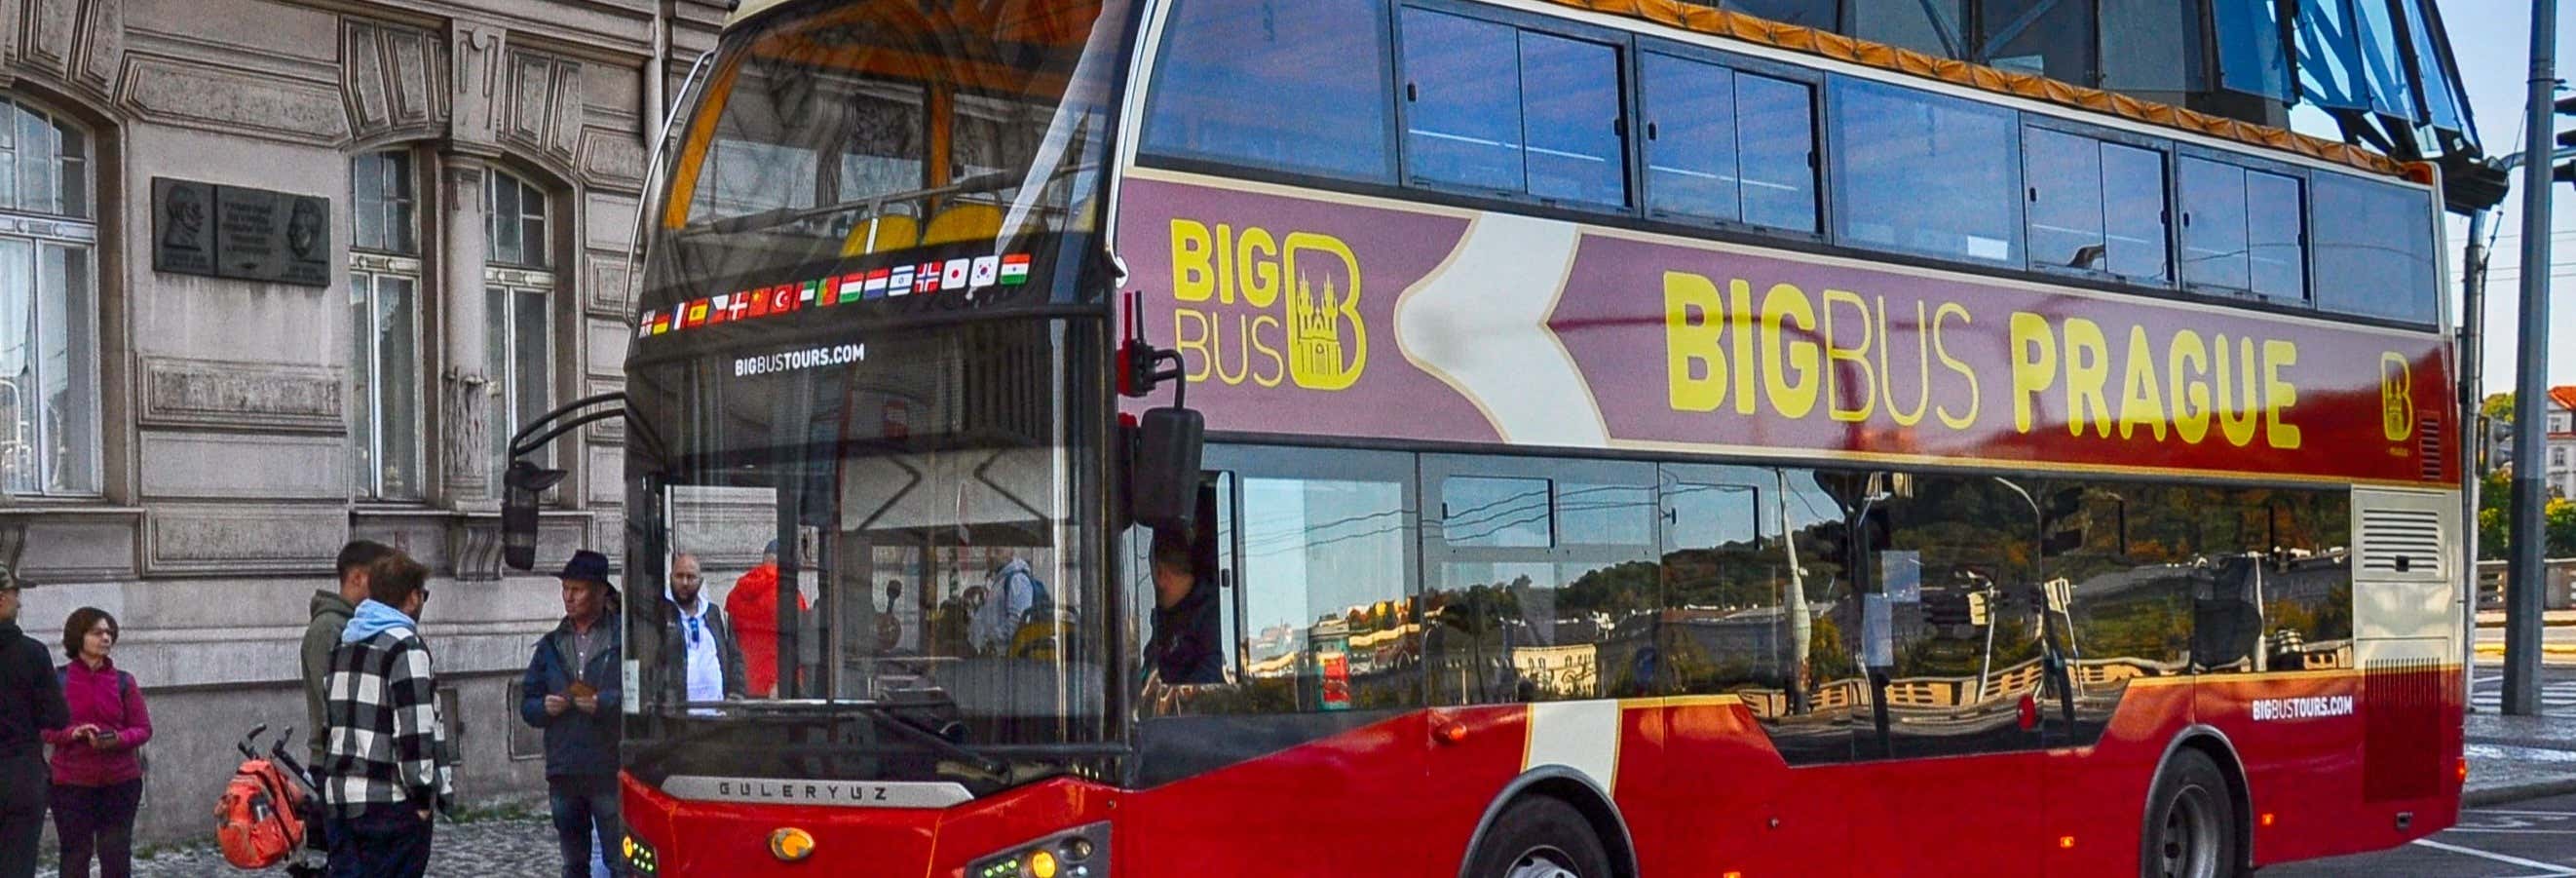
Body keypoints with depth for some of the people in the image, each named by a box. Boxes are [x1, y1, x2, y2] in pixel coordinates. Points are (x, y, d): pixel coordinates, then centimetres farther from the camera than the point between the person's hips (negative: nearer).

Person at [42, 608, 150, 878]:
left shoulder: (123, 681, 6)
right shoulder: (57, 680, 1)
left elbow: (143, 730, 4)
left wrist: (117, 739, -16)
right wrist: (73, 733, -19)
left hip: (120, 780, 1)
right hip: (72, 782, -1)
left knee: (117, 854, 2)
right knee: (75, 855, 2)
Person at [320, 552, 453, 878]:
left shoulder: (343, 644, 16)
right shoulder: (405, 647, -11)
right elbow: (414, 727, -17)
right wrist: (422, 792, -11)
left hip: (338, 795, 8)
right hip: (391, 802, -8)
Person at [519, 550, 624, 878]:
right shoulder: (551, 645, 16)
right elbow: (527, 703, 17)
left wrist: (604, 703, -19)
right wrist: (544, 707, -4)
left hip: (610, 773, -5)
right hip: (564, 773, 5)